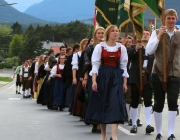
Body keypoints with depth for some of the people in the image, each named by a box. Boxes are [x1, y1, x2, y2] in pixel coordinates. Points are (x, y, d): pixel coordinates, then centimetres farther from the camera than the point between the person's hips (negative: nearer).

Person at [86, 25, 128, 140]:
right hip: (103, 76, -1)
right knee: (102, 103, 4)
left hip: (116, 77, 1)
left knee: (116, 104, -11)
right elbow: (95, 64, -3)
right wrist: (94, 81, -12)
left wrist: (124, 83, 3)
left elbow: (123, 66, 7)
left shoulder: (122, 48, 6)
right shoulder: (100, 46, -1)